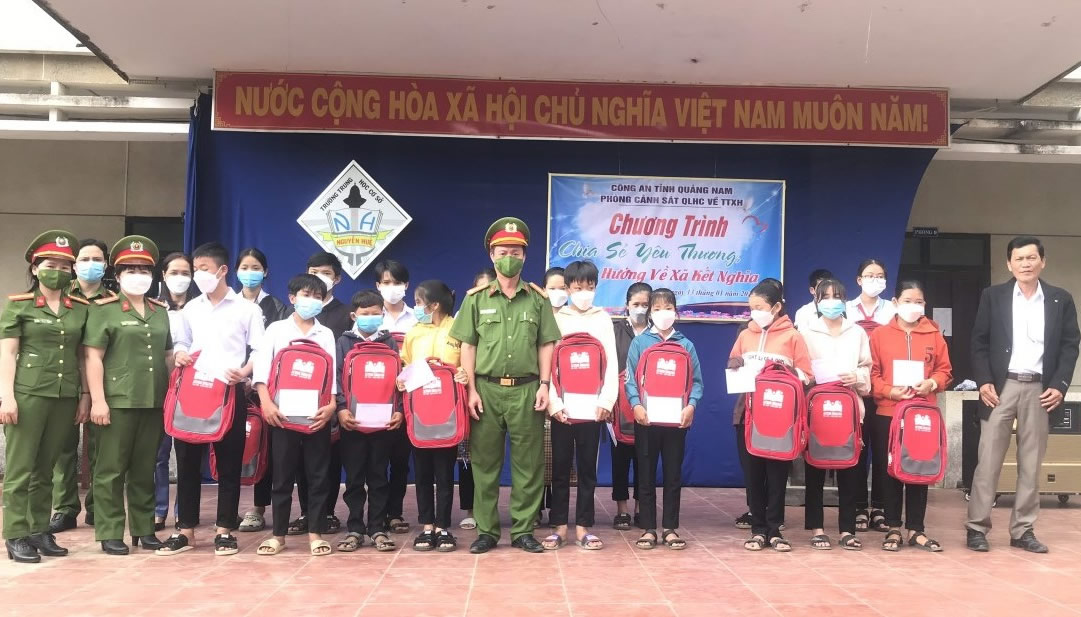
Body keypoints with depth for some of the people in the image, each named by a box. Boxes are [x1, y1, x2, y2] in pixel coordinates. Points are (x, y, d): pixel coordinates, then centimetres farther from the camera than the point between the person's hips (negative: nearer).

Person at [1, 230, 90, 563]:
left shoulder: (81, 309, 10)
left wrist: (85, 396, 9)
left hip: (65, 397, 3)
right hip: (28, 394, -3)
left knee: (46, 469, 10)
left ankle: (39, 531, 18)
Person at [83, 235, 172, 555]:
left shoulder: (160, 311, 15)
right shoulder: (104, 309, 0)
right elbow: (93, 357, -5)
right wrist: (98, 400, -12)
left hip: (153, 402, 5)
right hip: (117, 402, -4)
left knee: (145, 470, 11)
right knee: (111, 470, 1)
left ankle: (144, 529, 20)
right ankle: (110, 534, 8)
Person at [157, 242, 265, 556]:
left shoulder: (246, 308, 1)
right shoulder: (190, 309, 12)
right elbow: (181, 343, 19)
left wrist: (243, 372, -17)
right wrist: (179, 354, -4)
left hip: (230, 392, -3)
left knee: (229, 461, 2)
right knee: (187, 459, 4)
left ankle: (225, 530, 11)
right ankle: (186, 530, 14)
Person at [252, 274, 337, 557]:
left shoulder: (326, 334, 11)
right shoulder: (276, 329, 7)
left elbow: (333, 371, 2)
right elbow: (261, 364, -3)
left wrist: (332, 404, -13)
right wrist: (266, 401, -16)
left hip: (317, 414, 1)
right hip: (283, 413, -1)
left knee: (318, 475, 3)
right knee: (282, 475, 4)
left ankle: (315, 532, 10)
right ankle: (278, 534, 13)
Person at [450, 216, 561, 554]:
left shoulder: (537, 298, 7)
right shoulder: (476, 299, 6)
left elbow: (546, 345, 7)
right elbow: (468, 346, 5)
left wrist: (544, 385, -2)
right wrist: (471, 389, -2)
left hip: (526, 390, 0)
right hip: (487, 389, 0)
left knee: (528, 463, 4)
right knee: (485, 462, 5)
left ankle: (522, 530, 14)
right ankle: (486, 530, 15)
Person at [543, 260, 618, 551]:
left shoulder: (603, 319, 8)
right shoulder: (556, 319, 4)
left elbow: (611, 363, 3)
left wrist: (606, 400, -8)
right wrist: (554, 402, -12)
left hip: (592, 406, 1)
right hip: (562, 407, -1)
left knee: (588, 467, 5)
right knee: (560, 466, 4)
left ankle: (583, 526, 12)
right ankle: (559, 525, 12)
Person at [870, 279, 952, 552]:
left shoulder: (934, 334, 7)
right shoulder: (880, 334, 2)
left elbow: (944, 369, 8)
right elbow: (872, 372, 0)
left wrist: (932, 383, -11)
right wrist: (888, 390, -15)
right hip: (887, 412, -1)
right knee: (891, 469, 4)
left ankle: (916, 530, 14)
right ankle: (893, 528, 14)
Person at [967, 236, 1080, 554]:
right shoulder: (993, 296, 4)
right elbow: (979, 342, 2)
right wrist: (984, 381, -8)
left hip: (1040, 389, 2)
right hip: (1001, 386, -1)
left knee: (1031, 464, 6)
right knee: (988, 460, -2)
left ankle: (1023, 530, 13)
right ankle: (977, 527, 3)